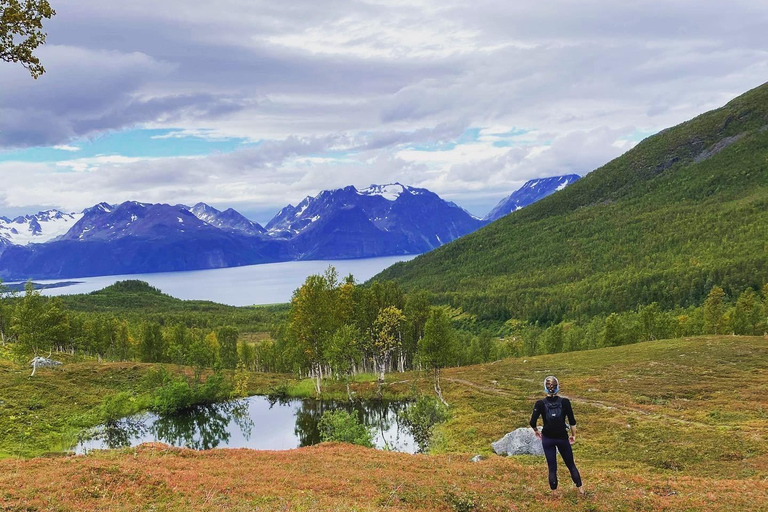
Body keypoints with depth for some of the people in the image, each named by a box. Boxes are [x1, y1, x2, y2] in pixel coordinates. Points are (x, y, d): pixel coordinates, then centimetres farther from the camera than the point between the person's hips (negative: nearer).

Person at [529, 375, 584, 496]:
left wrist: (536, 431, 5)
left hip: (547, 439, 0)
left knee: (552, 467, 11)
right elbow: (572, 421, -7)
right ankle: (580, 488, 25)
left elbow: (532, 422, -15)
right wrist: (573, 435, 7)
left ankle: (554, 492, 20)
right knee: (571, 464, 18)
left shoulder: (540, 404, -13)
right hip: (562, 438, 0)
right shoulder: (565, 402, -12)